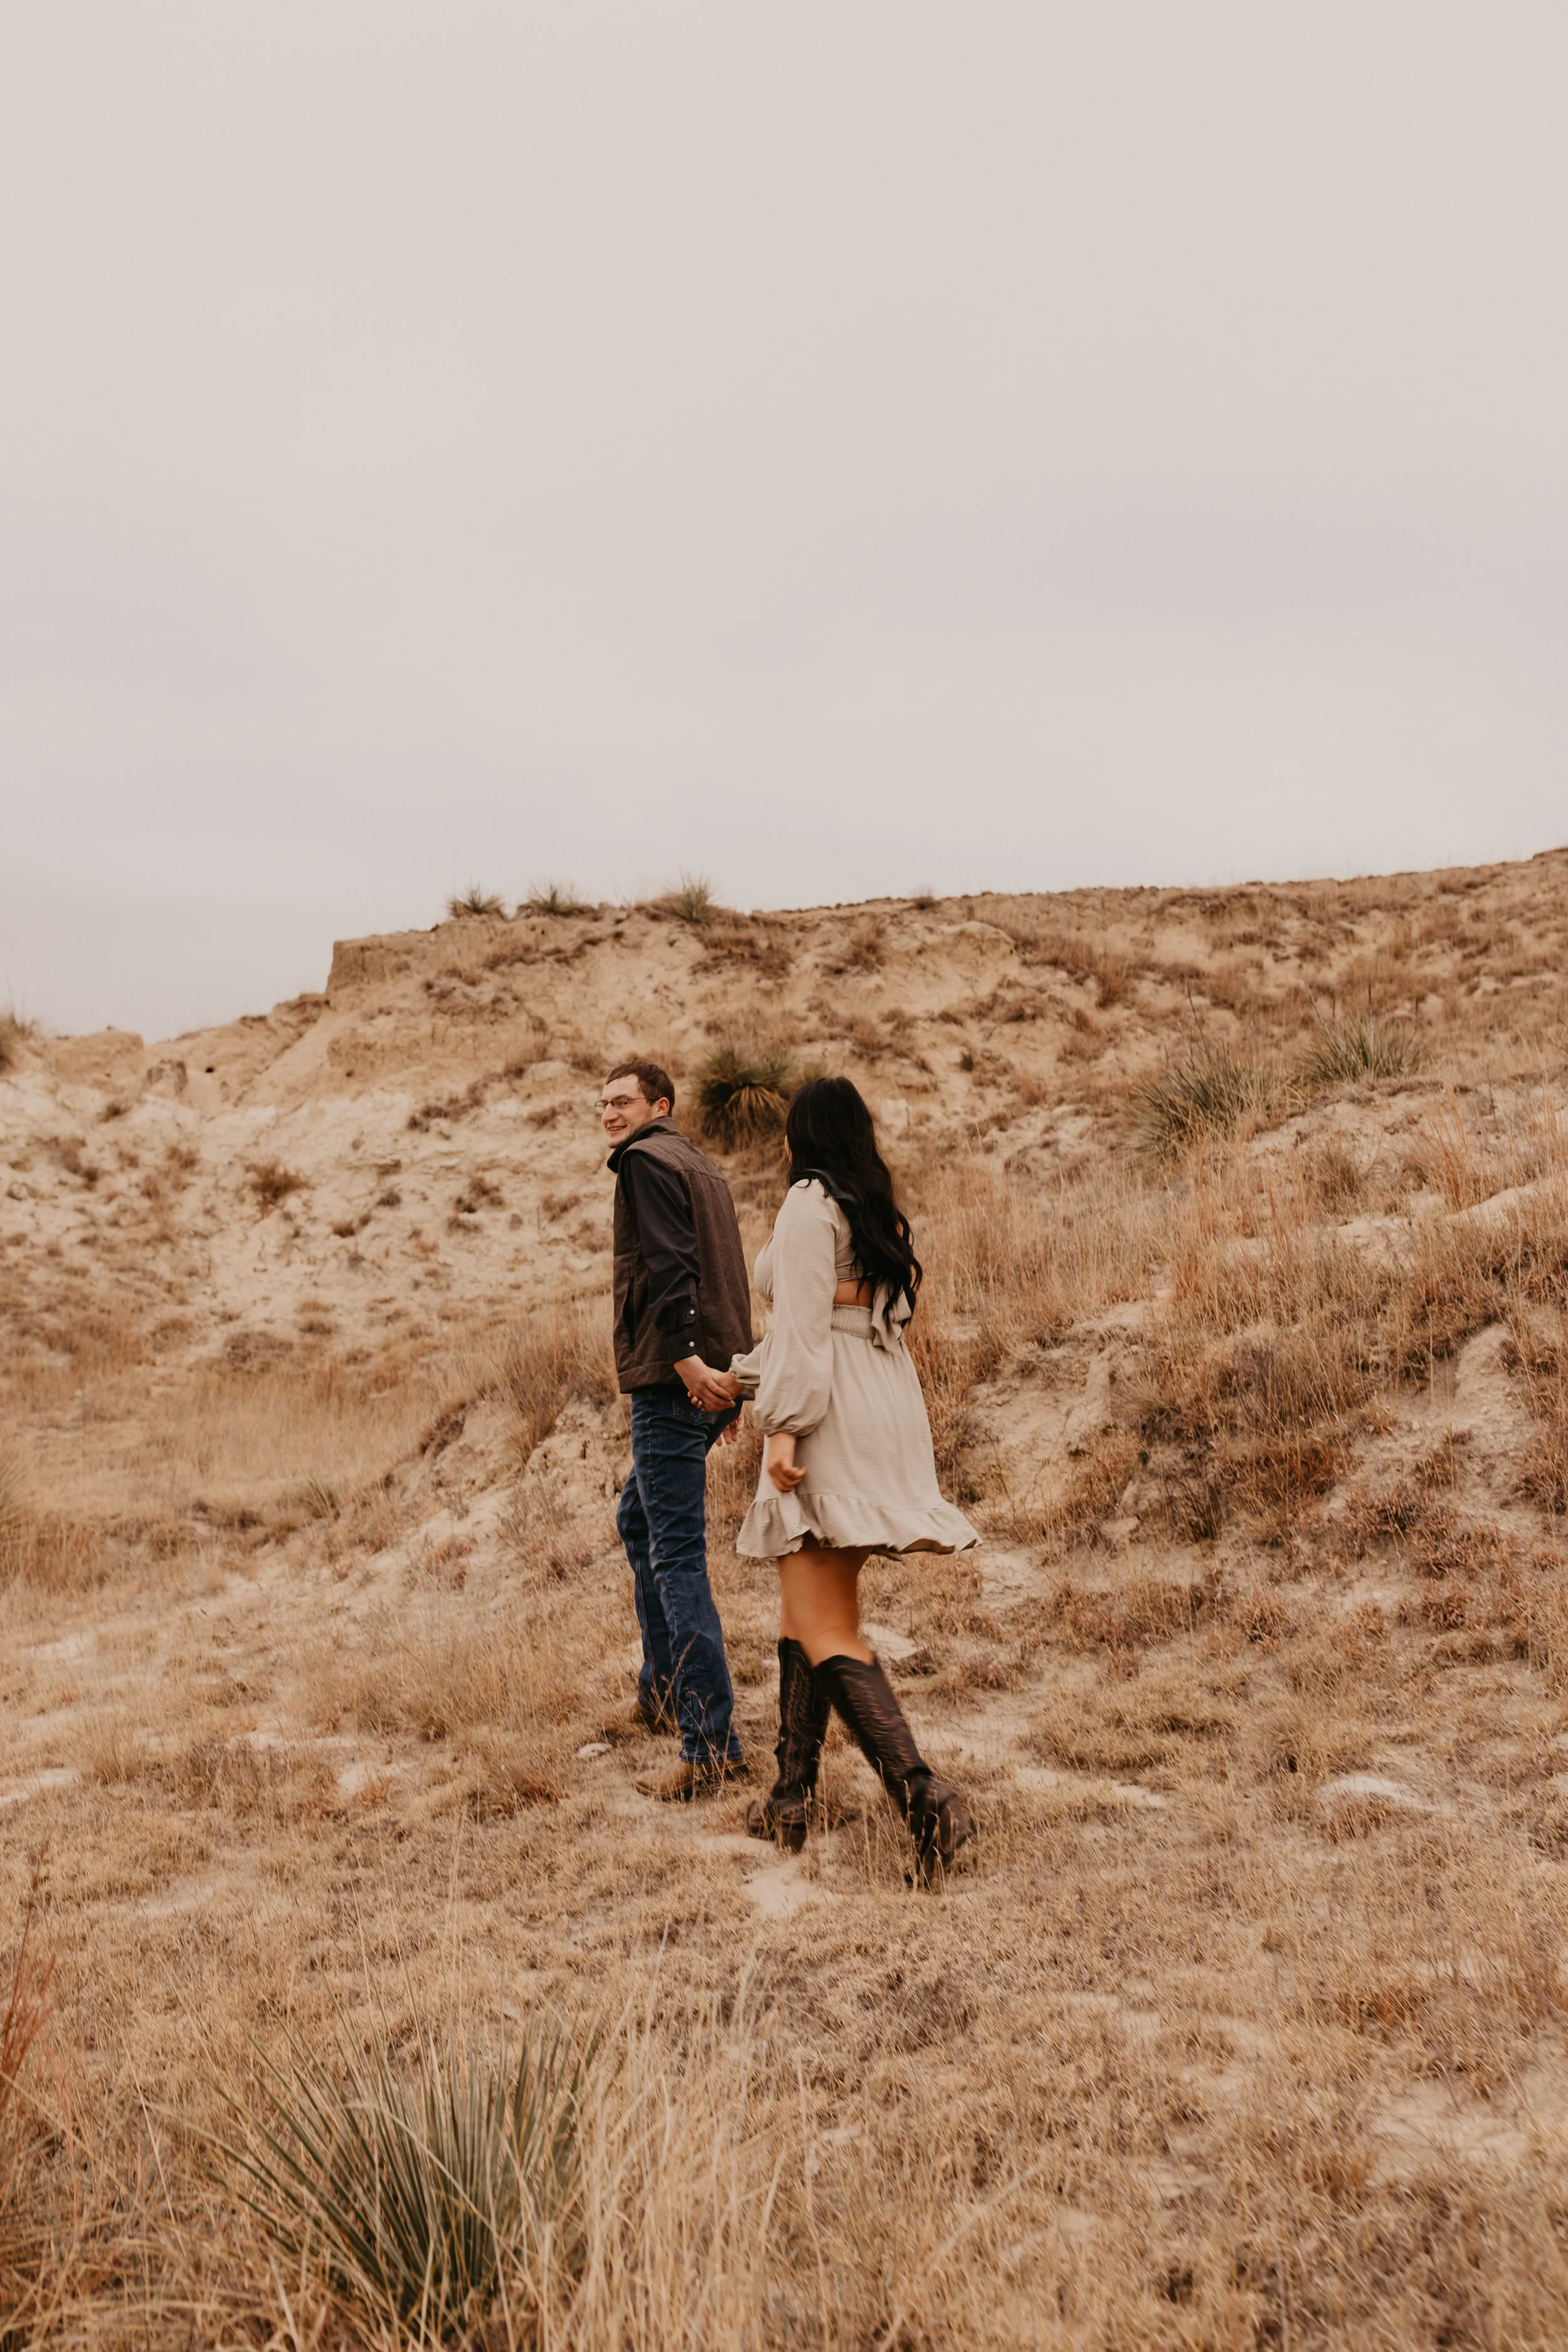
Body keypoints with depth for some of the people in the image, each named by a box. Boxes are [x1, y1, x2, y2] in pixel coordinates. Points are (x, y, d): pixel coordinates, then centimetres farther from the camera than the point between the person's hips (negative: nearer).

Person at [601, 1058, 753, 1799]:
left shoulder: (647, 1160, -6)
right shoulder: (699, 1166, 22)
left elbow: (667, 1262, -19)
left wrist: (683, 1354, -27)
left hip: (673, 1379, -10)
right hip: (711, 1378, 10)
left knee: (676, 1554, -10)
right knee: (639, 1522, 24)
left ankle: (710, 1743, -12)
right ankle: (663, 1691, 32)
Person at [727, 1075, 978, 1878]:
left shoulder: (810, 1202, -7)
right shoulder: (879, 1211, 18)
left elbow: (803, 1323, -15)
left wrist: (783, 1425, -18)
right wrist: (744, 1375, 33)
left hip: (831, 1422, -9)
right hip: (886, 1411, 9)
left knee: (825, 1633, -11)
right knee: (803, 1610, 15)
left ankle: (919, 1790, -24)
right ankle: (791, 1798, 18)